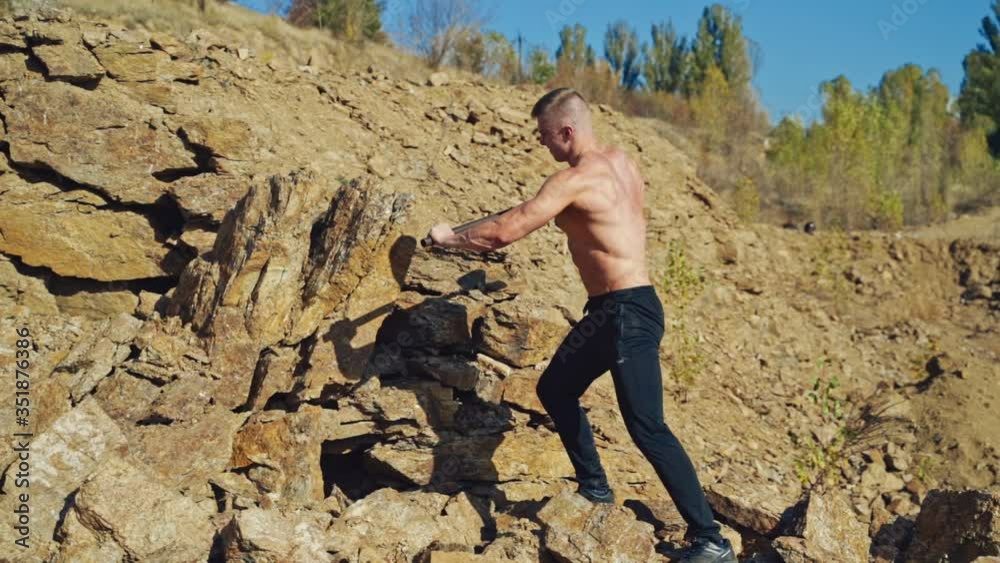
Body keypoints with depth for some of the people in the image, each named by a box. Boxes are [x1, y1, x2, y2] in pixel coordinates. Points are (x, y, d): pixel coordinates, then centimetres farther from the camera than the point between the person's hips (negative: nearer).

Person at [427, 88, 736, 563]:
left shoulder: (574, 180, -16)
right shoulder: (619, 161, 10)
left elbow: (504, 232, -17)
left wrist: (450, 238, 0)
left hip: (627, 313, -10)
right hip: (611, 310, 10)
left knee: (647, 429, -9)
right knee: (555, 389, 19)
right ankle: (594, 487, 30)